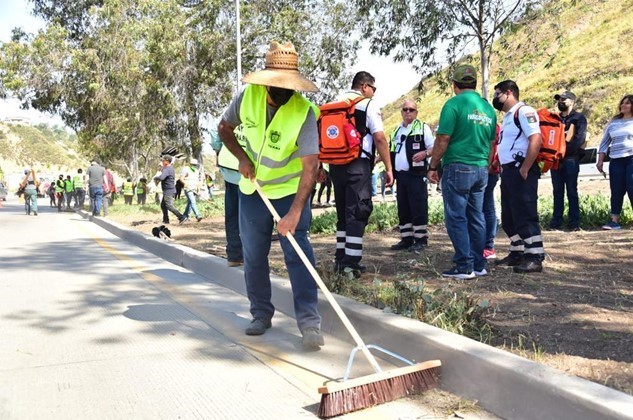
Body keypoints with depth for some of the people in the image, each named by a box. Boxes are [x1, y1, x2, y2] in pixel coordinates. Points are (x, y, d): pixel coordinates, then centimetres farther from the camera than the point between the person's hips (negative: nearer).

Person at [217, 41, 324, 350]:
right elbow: (224, 128, 6)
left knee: (298, 253, -11)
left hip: (291, 190, -3)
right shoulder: (247, 96, -12)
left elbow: (310, 166, -30)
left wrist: (295, 212, -39)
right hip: (253, 189, 4)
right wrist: (242, 158, -11)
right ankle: (261, 315, 24)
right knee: (253, 257, 8)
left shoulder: (304, 112, -23)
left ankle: (309, 322, -8)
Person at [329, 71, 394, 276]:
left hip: (336, 164, 6)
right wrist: (389, 168, -6)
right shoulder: (368, 105, -1)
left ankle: (339, 259, 18)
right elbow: (379, 138, -9)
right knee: (357, 213, -3)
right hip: (358, 165, -6)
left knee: (342, 212, 15)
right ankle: (351, 263, -5)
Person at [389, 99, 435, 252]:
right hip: (400, 175, 7)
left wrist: (425, 153, -24)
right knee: (403, 209, 9)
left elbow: (435, 148, -5)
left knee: (418, 208, -6)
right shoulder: (396, 131, 19)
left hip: (416, 175, -7)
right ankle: (406, 239, 16)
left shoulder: (422, 127, 0)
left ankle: (420, 239, 0)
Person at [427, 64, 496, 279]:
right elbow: (491, 142, 16)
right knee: (476, 218, 12)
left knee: (456, 218, -1)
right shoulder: (487, 107, 12)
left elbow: (442, 139, -13)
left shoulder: (454, 104, -9)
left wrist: (433, 167, -5)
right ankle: (479, 265, 17)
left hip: (458, 167, -7)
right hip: (481, 169, 7)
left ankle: (464, 267, 0)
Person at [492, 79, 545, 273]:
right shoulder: (508, 116, 21)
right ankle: (517, 253, 25)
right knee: (509, 217, 14)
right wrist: (503, 169, 14)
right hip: (508, 171, 10)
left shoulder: (524, 111, -10)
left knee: (525, 215, -9)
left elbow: (536, 139, -22)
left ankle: (535, 258, -4)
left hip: (520, 171, -10)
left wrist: (525, 169, -23)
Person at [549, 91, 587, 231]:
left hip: (570, 159, -5)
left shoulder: (579, 118, 2)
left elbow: (580, 138, -11)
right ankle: (556, 221, 9)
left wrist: (565, 150, -18)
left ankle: (574, 222, -1)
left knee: (572, 191, -3)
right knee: (557, 192, 6)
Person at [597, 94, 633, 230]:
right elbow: (605, 142, 17)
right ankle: (614, 221, 4)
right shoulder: (614, 122, 16)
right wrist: (600, 161, 11)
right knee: (616, 191, 2)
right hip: (616, 161, 4)